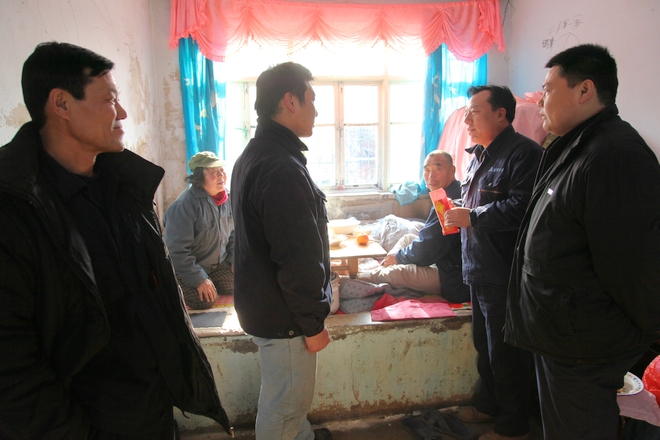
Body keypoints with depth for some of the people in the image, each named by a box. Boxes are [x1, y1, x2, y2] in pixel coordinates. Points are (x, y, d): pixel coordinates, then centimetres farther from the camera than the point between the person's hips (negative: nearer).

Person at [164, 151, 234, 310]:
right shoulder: (183, 206, -27)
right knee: (205, 301, -17)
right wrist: (199, 279, -25)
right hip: (185, 267, -7)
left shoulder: (226, 198, -3)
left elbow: (232, 233, 12)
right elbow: (177, 250, -27)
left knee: (233, 286, -5)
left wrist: (235, 260, 2)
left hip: (217, 264, 7)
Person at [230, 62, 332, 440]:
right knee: (285, 404, 10)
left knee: (291, 394, 28)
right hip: (283, 316, -10)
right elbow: (299, 260, -27)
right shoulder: (283, 169, -27)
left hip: (260, 304, 10)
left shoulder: (254, 155, 9)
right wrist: (313, 324, -16)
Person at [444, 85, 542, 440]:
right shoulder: (478, 155, 16)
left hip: (505, 276, -9)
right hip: (479, 271, 9)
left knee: (506, 353, 4)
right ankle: (488, 405, 41)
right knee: (484, 344, 22)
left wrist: (471, 217, -20)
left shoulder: (523, 152, -15)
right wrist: (457, 214, 7)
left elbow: (521, 208, -28)